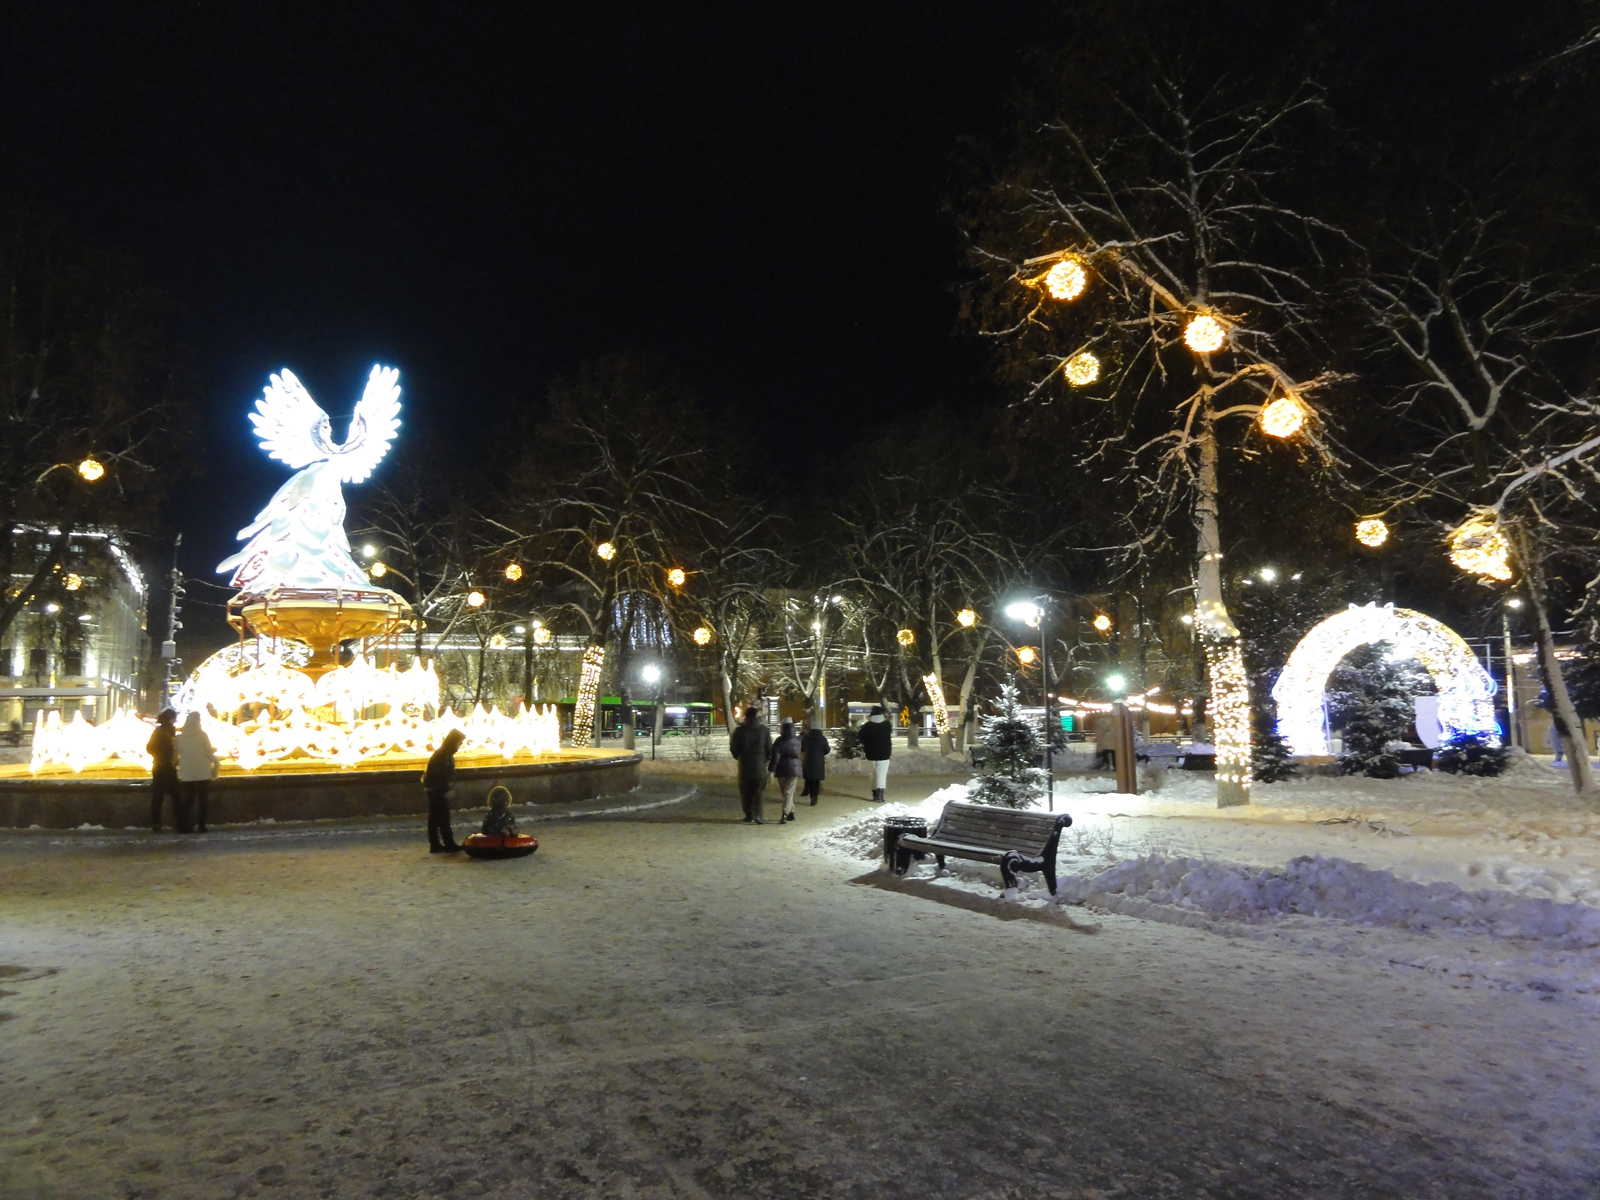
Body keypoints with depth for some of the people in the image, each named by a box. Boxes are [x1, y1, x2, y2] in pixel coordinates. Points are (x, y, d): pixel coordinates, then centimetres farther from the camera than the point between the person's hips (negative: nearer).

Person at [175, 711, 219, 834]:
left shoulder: (180, 737, 0)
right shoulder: (202, 735, -8)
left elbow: (177, 753, 3)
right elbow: (209, 752, -7)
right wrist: (216, 764, 7)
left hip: (187, 774, 3)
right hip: (202, 773, -3)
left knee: (189, 798, 15)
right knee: (202, 799, 3)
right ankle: (201, 825, -2)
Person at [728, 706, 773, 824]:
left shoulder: (739, 731, -3)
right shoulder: (764, 730, -1)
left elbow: (733, 749, -3)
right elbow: (770, 749, -2)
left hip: (745, 765, 0)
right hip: (760, 765, 0)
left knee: (746, 792, 10)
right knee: (758, 792, 6)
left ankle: (749, 815, 6)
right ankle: (757, 815, -5)